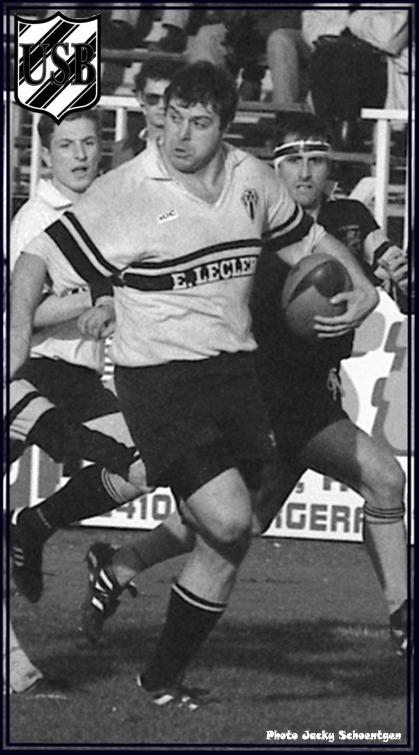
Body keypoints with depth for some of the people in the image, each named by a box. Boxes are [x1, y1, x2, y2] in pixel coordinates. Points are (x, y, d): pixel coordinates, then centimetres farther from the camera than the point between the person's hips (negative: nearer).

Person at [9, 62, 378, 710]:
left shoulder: (250, 179, 5)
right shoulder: (125, 192, -11)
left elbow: (306, 238, 22)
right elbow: (38, 258, -9)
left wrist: (362, 288, 7)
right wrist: (21, 333, -23)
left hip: (234, 370, 6)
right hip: (157, 378, -6)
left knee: (225, 545, 3)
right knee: (227, 520, -21)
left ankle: (162, 678, 18)